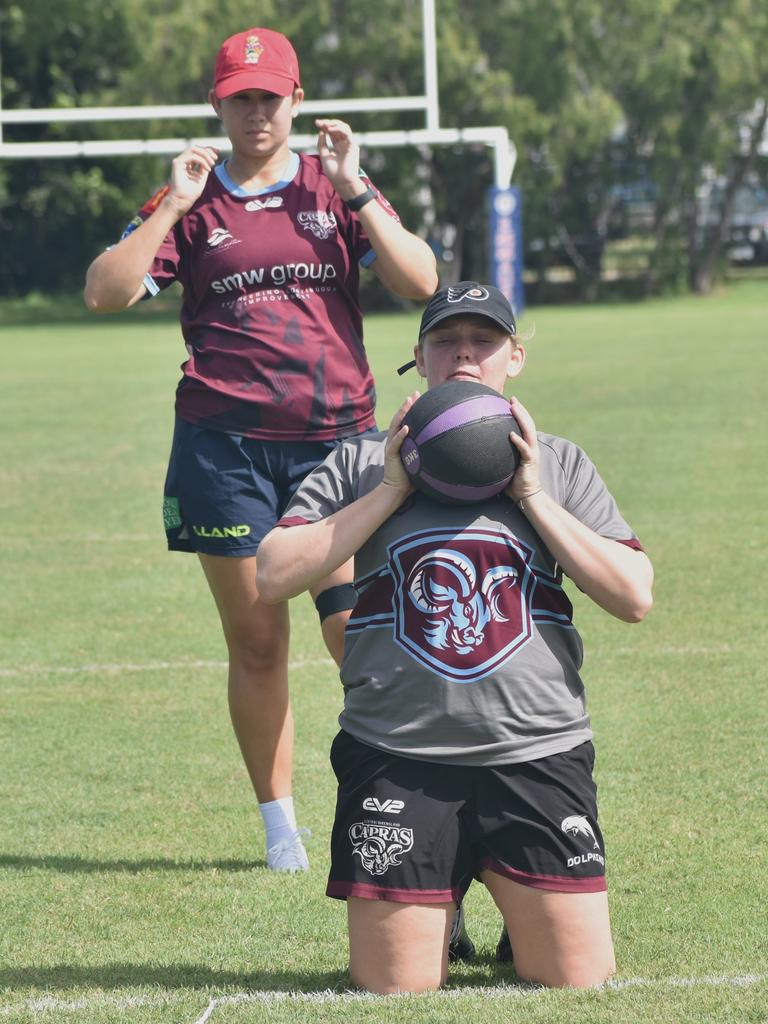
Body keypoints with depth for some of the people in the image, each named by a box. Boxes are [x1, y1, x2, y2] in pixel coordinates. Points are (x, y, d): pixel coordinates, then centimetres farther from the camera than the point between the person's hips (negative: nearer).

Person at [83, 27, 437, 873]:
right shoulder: (191, 204, 9)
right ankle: (279, 825, 11)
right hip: (225, 445, 0)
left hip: (336, 437, 0)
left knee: (355, 628, -10)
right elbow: (104, 293, -2)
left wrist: (354, 190, -9)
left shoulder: (337, 189, 10)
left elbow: (420, 282, -2)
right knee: (256, 641, 2)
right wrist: (172, 207, -9)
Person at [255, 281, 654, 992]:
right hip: (397, 764, -1)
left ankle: (522, 925, 29)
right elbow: (273, 577, -2)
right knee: (395, 990, -4)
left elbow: (634, 598, 1)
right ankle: (439, 918, 29)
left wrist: (533, 497, -4)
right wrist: (391, 492, -5)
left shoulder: (559, 465, 12)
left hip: (537, 756, 1)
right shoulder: (364, 464, 10)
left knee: (578, 981, -4)